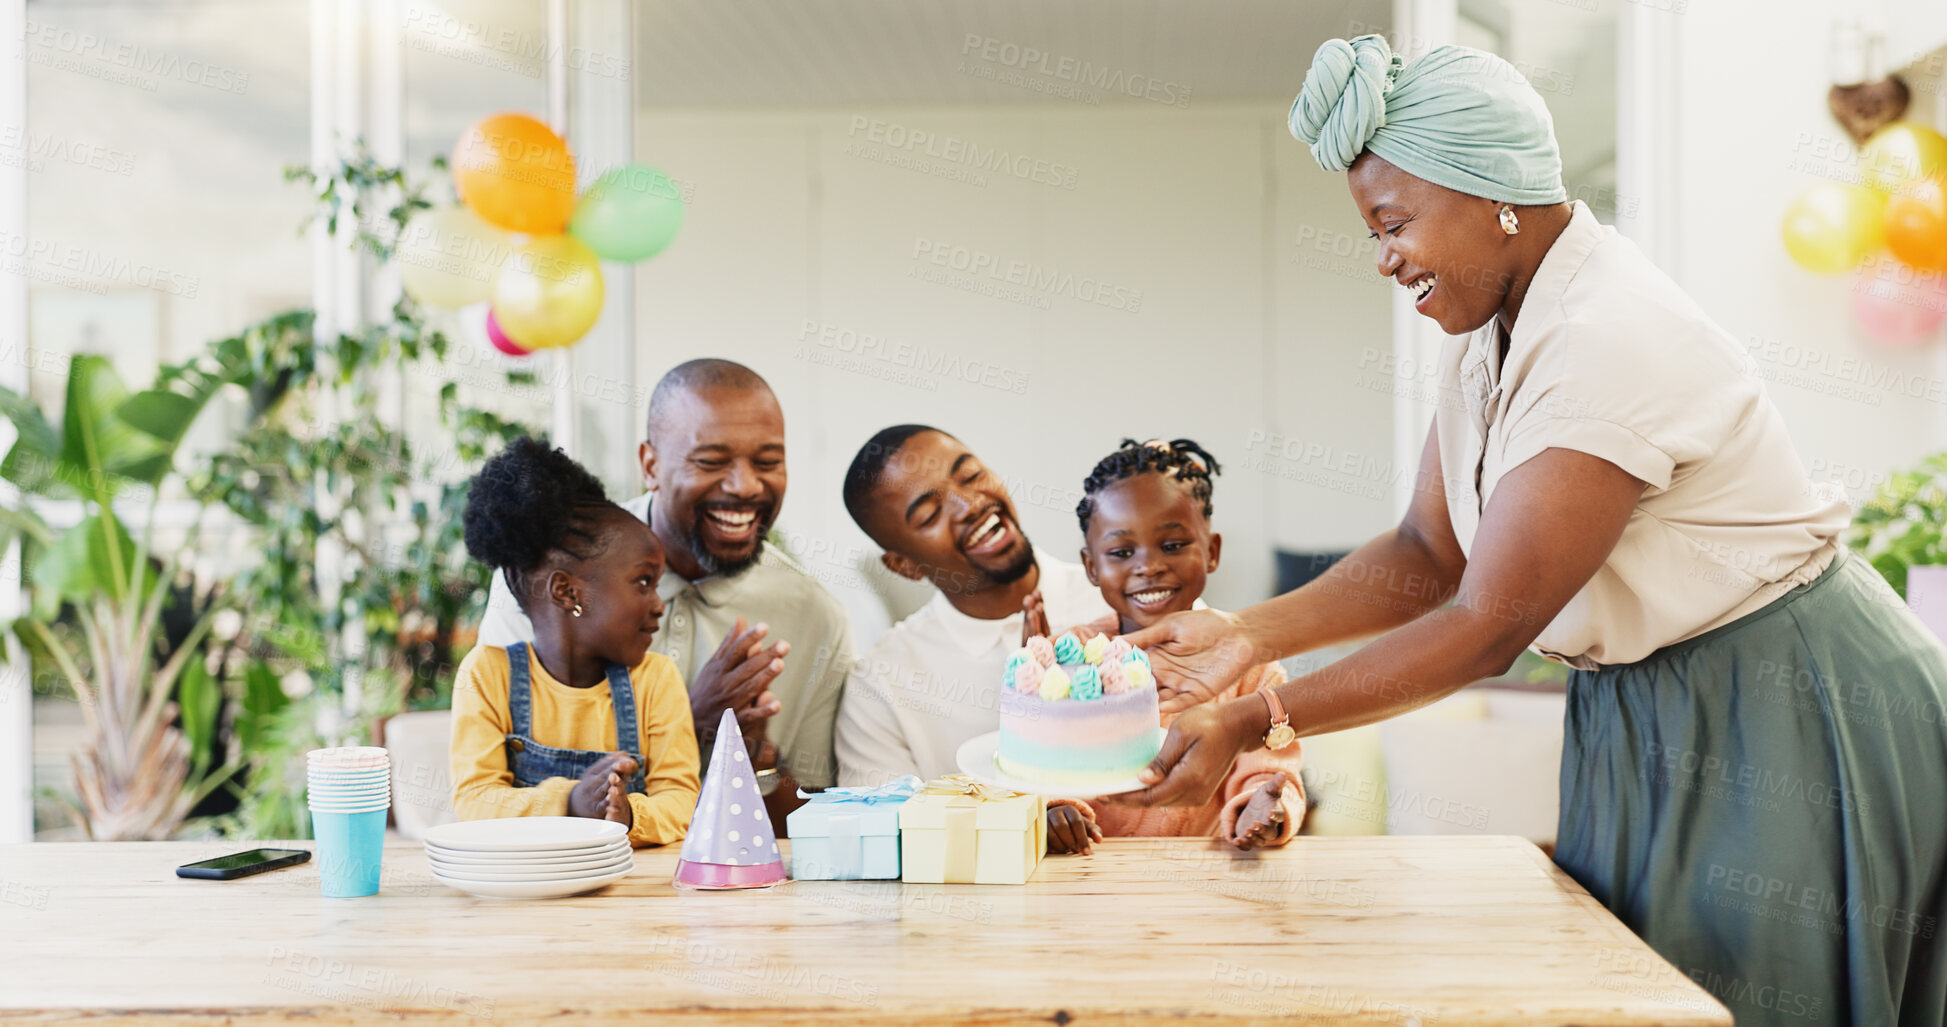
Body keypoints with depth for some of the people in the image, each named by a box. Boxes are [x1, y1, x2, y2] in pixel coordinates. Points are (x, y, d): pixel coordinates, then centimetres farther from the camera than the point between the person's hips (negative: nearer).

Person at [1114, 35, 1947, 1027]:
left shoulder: (1610, 344, -27)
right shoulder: (1488, 325, 2)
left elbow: (1487, 628, -27)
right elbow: (1428, 552, 5)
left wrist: (1250, 724, -24)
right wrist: (1247, 634, -8)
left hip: (1782, 725, -9)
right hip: (1642, 722, 9)